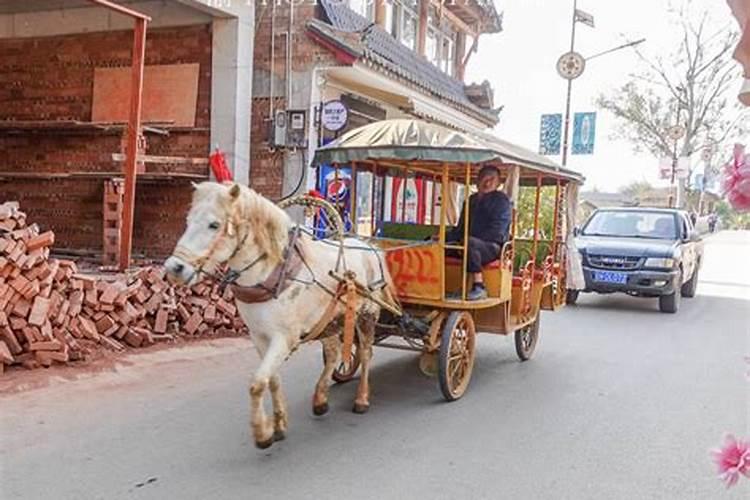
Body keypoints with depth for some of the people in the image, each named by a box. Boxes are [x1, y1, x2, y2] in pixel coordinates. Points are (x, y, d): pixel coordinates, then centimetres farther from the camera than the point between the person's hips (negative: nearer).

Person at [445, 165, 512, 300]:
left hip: (493, 247, -7)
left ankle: (479, 287, -37)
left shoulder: (501, 200, 0)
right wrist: (446, 237, 4)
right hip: (475, 245, 7)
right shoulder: (472, 200, 21)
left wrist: (472, 238, -19)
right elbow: (461, 228, 23)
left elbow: (497, 231, -11)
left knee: (469, 242, -38)